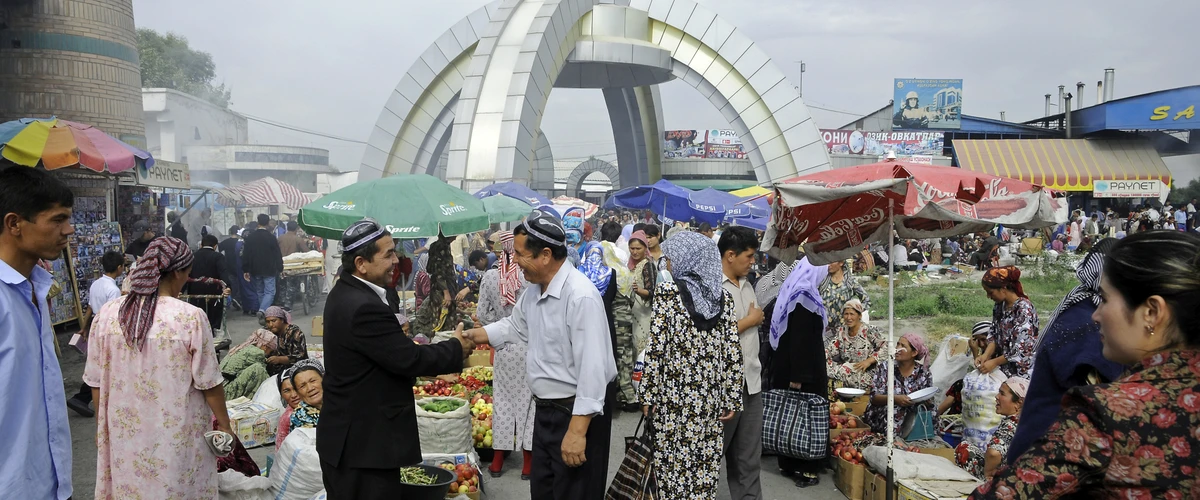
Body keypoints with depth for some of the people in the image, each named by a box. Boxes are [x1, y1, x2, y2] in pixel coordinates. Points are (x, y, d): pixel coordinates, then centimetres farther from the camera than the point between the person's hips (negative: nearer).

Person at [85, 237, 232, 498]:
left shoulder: (107, 314, -7)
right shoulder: (191, 318, -18)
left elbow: (96, 381, 2)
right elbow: (209, 383, -12)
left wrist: (102, 427, 17)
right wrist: (224, 423, 3)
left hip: (126, 433, 4)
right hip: (178, 434, -3)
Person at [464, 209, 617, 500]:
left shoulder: (580, 296, -25)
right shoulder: (534, 289, 6)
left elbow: (592, 369, -28)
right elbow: (514, 326, 25)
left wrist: (577, 431, -27)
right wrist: (467, 336, 17)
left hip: (578, 413, -9)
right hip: (547, 409, 9)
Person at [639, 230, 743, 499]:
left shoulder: (667, 292, -8)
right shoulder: (724, 297, 4)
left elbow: (656, 349, -12)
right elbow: (733, 354, 2)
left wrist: (648, 395, -6)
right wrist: (732, 399, 7)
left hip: (674, 396, -4)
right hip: (712, 399, 4)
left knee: (674, 466, 6)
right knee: (706, 470, 10)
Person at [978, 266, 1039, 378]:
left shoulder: (1024, 308, -19)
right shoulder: (1000, 305, 5)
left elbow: (1022, 349, -21)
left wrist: (995, 362, -16)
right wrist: (986, 355, -8)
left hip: (1021, 370, -7)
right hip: (1003, 366, 7)